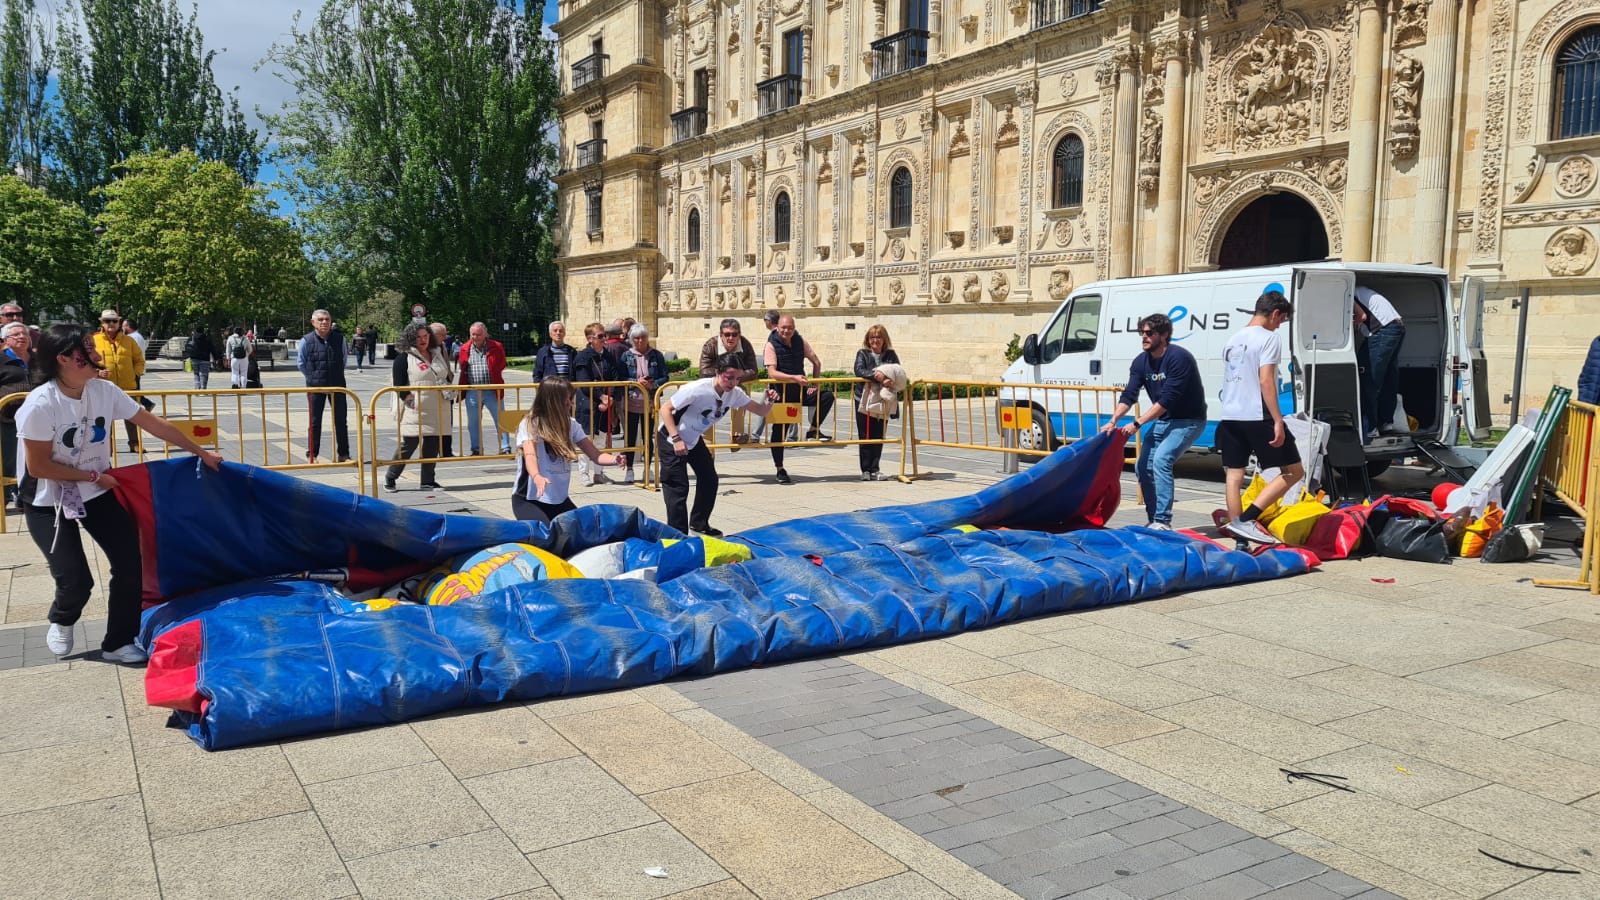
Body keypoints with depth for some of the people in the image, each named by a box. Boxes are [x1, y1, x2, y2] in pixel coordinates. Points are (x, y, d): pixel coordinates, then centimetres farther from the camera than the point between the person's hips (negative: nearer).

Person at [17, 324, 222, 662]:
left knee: (130, 563, -3)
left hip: (97, 493, 5)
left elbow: (153, 424, -2)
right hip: (49, 503, -5)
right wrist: (93, 475, -14)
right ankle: (60, 622, 28)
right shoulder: (40, 405, -26)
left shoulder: (104, 390, -10)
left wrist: (201, 452, 2)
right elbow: (37, 467, -20)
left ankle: (118, 643, 14)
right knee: (76, 581, -10)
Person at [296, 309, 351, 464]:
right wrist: (314, 377, 6)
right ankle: (311, 455, 12)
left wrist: (337, 375, 13)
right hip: (315, 387, -2)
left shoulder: (340, 338, 1)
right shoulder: (306, 341, -3)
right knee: (314, 422, 4)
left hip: (337, 385, 2)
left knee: (341, 420, 4)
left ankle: (343, 454, 12)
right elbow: (300, 363, 8)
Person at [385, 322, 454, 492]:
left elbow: (449, 377, 27)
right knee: (407, 446, -5)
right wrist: (411, 401, -15)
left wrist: (449, 386, 9)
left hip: (436, 412, 6)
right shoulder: (404, 359, -3)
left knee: (432, 446, 8)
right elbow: (399, 387, -8)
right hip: (414, 413, -6)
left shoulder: (438, 354, 15)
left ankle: (428, 481, 18)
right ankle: (390, 478, 11)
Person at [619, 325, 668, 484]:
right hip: (631, 402, -1)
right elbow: (620, 378, 0)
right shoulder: (626, 355, 2)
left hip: (649, 403, 1)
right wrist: (636, 382, -15)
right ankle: (628, 468, 12)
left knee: (648, 436, 8)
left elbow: (664, 378, 2)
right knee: (630, 436, 3)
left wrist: (652, 384, -16)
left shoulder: (656, 355, 3)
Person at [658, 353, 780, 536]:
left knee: (710, 480, 12)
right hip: (671, 440, -7)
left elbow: (761, 410, -5)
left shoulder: (734, 394, -12)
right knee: (678, 487, -12)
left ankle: (698, 524, 31)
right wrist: (676, 439, -32)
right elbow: (665, 408, -27)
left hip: (694, 440, 8)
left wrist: (770, 402, -28)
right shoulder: (697, 389, -32)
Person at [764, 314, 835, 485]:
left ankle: (813, 431, -3)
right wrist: (794, 378, -34)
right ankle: (780, 470, 10)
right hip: (782, 392, -4)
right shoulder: (772, 344, -10)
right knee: (779, 430, -1)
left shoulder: (800, 341, 3)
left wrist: (813, 385, 2)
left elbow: (816, 362, 12)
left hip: (800, 391, 4)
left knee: (827, 396, -17)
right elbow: (772, 372, -22)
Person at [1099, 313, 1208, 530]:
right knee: (1143, 466, 4)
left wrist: (1137, 424, -29)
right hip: (1162, 421, 8)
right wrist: (1114, 420, -24)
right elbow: (1129, 395, -6)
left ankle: (1163, 522, -21)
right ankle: (1153, 520, 18)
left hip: (1188, 421, -8)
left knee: (1161, 460, -24)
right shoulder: (1141, 362, 1)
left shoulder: (1179, 358, -22)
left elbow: (1168, 399, -27)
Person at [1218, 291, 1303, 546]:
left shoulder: (1232, 340, 17)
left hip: (1229, 417, 8)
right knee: (1293, 471, 0)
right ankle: (1245, 520, -10)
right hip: (1257, 417, -8)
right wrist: (1278, 421, -17)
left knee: (1234, 476, 7)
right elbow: (1265, 381, -16)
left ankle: (1238, 533, 9)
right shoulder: (1268, 337, -7)